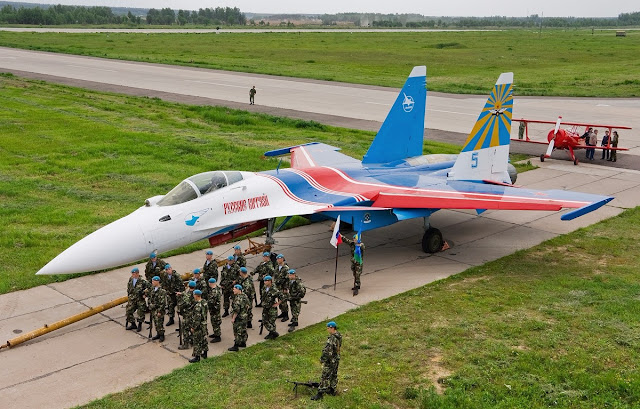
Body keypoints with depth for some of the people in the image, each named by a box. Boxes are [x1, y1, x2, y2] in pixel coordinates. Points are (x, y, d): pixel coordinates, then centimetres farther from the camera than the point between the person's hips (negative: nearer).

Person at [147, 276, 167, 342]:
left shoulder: (162, 291, -17)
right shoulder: (152, 289, 8)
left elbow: (162, 302, -17)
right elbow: (149, 298, 19)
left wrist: (160, 311, -19)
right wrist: (150, 307, 14)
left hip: (159, 309, -7)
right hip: (153, 309, 7)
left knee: (159, 323, -3)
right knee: (155, 323, 15)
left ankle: (162, 336, 9)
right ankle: (158, 334, 28)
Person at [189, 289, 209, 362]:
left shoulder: (197, 305, -26)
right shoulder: (204, 302, 1)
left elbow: (197, 318, -25)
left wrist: (193, 327, -17)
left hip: (199, 326, -9)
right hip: (204, 324, 9)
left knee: (197, 341, 1)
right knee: (203, 339, 19)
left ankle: (197, 356, 9)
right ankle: (204, 354, 30)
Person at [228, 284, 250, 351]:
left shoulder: (238, 298, -23)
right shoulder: (245, 296, 5)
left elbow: (236, 310, -25)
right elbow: (248, 304, 16)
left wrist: (233, 318, -19)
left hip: (239, 317, -9)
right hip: (244, 316, 9)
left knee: (237, 332, -4)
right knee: (243, 331, 19)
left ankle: (235, 346, 1)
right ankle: (243, 343, 30)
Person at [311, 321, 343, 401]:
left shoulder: (332, 339, -29)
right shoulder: (339, 336, 0)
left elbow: (327, 351, -27)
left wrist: (322, 359, -14)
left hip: (330, 361, -9)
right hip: (336, 359, 9)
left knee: (325, 377, -2)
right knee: (334, 375, 21)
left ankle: (320, 393, 4)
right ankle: (332, 390, 35)